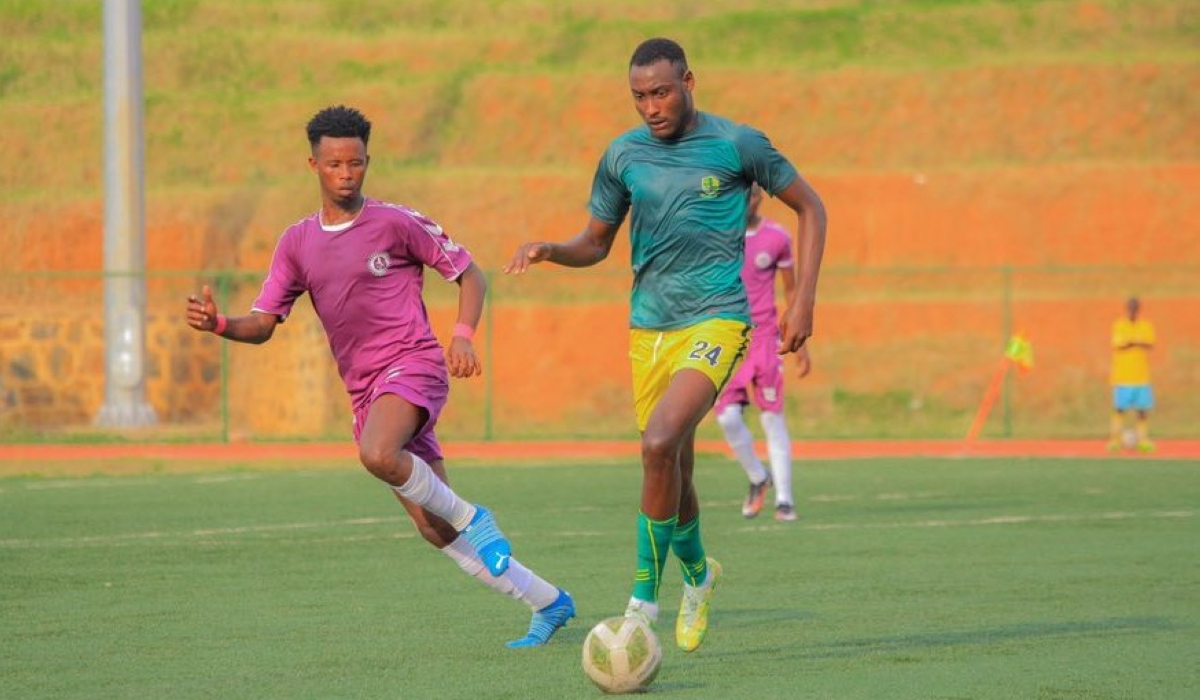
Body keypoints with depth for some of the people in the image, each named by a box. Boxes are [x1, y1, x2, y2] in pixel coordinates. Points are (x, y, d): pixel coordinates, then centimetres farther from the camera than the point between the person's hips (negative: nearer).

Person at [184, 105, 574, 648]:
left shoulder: (395, 224, -3)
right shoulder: (297, 243, 11)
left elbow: (470, 275, 4)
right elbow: (262, 324, 8)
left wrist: (463, 335, -13)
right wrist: (217, 324, -13)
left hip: (412, 364, -6)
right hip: (363, 390, 6)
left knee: (378, 455, -37)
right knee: (434, 529, 1)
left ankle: (471, 517, -12)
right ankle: (548, 603, 14)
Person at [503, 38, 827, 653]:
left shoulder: (736, 144, -6)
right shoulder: (623, 155, 5)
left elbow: (809, 207, 5)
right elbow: (595, 244, 16)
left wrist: (803, 299, -2)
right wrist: (548, 251, -6)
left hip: (716, 321, -5)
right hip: (649, 327, 5)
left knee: (660, 444, -25)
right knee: (672, 472, 10)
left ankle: (644, 601, -17)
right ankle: (697, 573, 40)